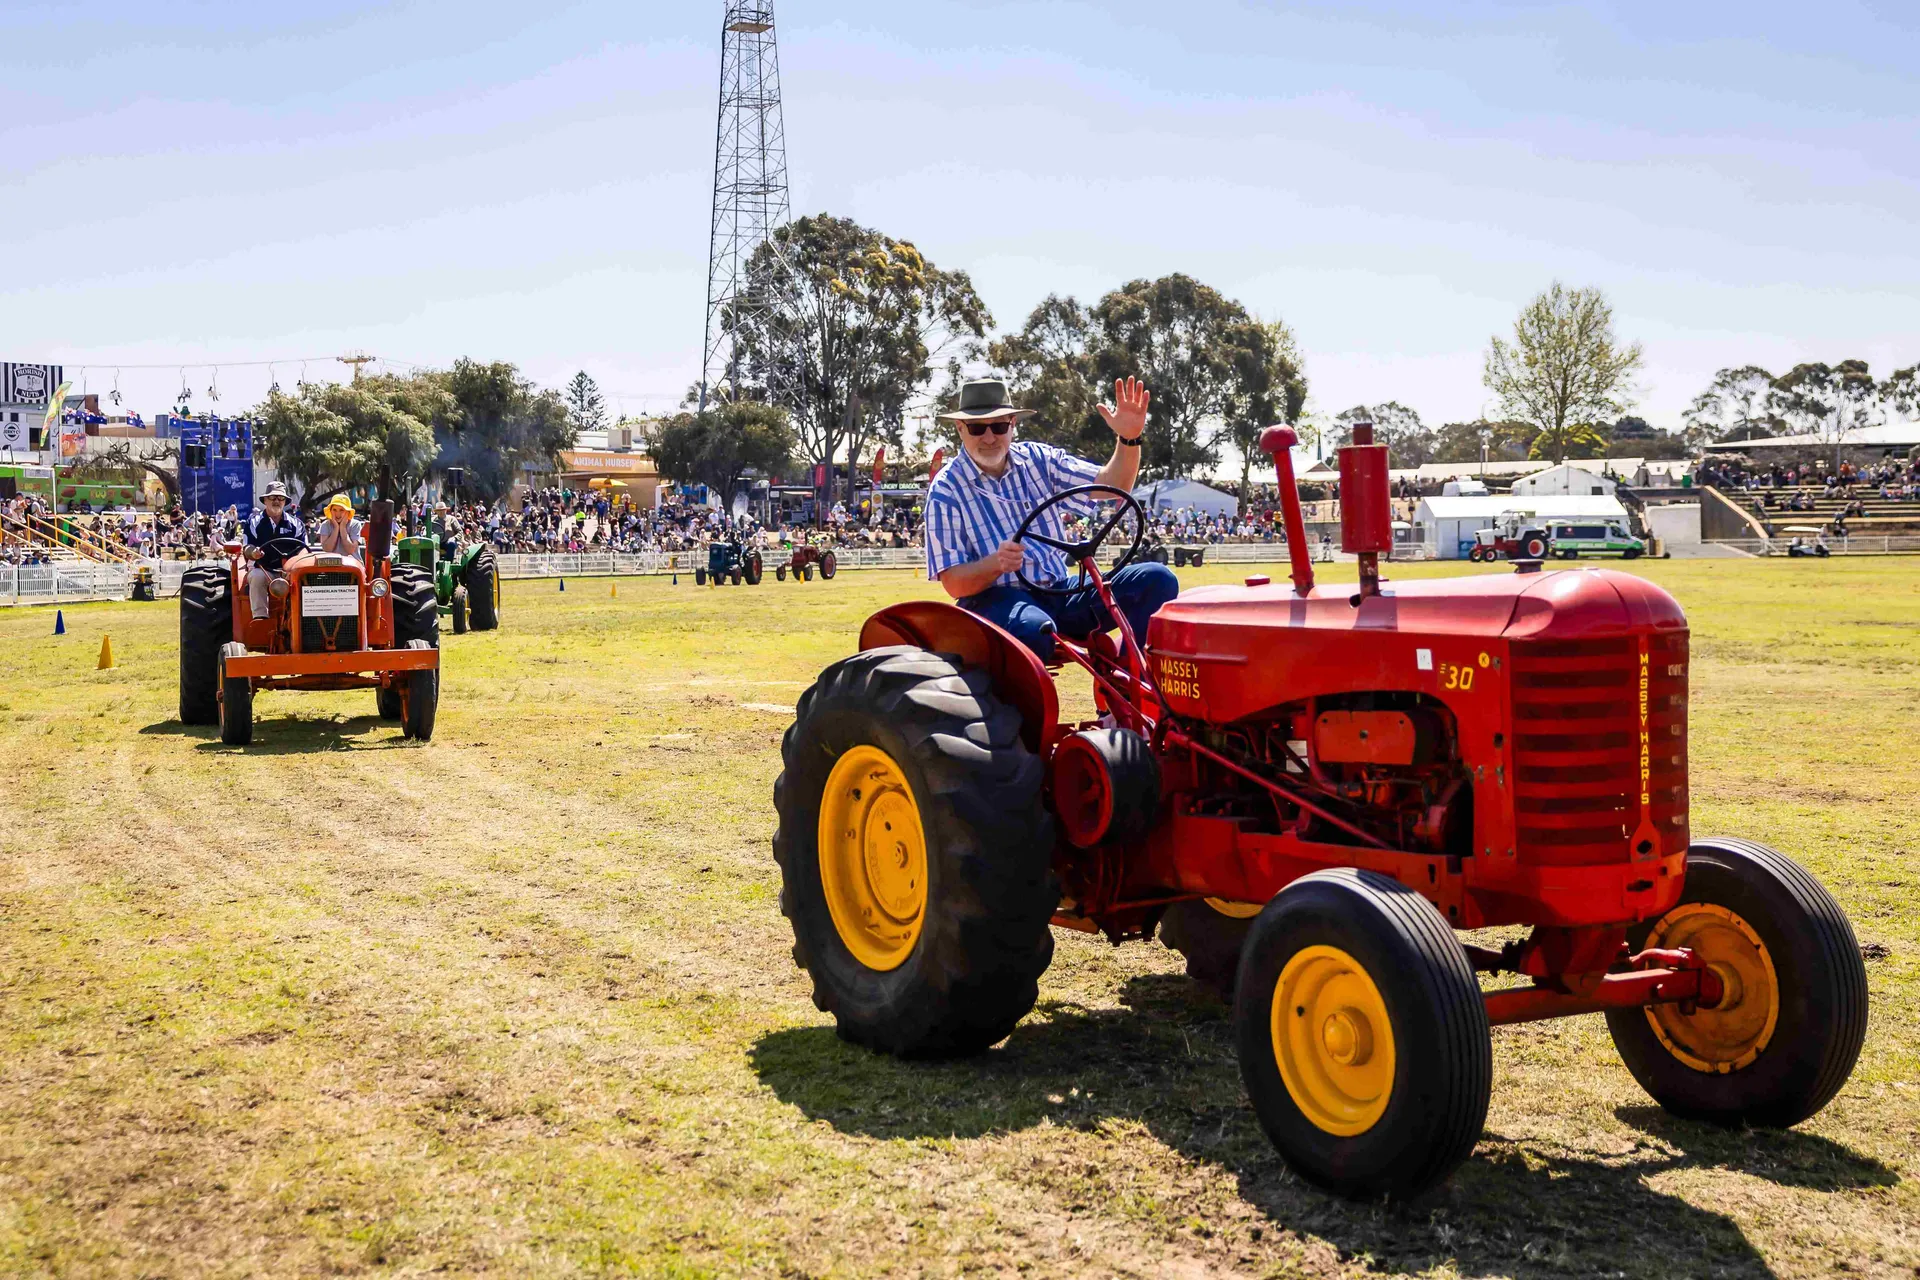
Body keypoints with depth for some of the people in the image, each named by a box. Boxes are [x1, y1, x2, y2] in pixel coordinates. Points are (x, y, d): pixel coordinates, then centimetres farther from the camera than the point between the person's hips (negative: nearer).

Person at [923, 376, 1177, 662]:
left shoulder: (1037, 459, 11)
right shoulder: (946, 490, -1)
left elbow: (1111, 487, 9)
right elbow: (953, 582, -7)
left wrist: (1129, 439, -9)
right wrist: (996, 563, -27)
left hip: (1061, 594, 6)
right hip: (995, 599, -5)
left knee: (1157, 580, -15)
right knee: (1034, 628, -42)